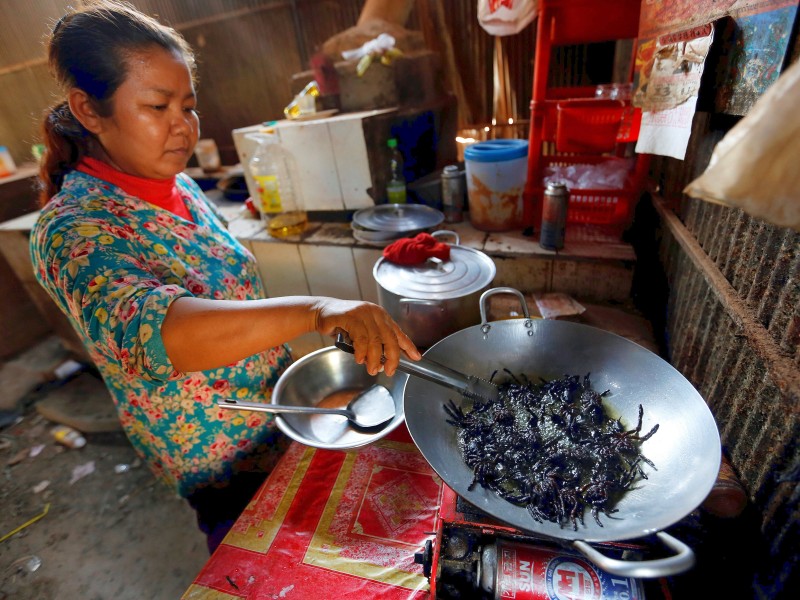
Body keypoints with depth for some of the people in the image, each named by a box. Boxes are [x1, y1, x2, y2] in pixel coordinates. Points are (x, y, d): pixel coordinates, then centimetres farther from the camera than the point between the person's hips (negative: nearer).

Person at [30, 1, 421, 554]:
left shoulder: (177, 186, -1)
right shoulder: (73, 230, -23)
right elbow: (150, 328, -44)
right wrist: (315, 310, -58)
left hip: (275, 417, 7)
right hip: (224, 457, -6)